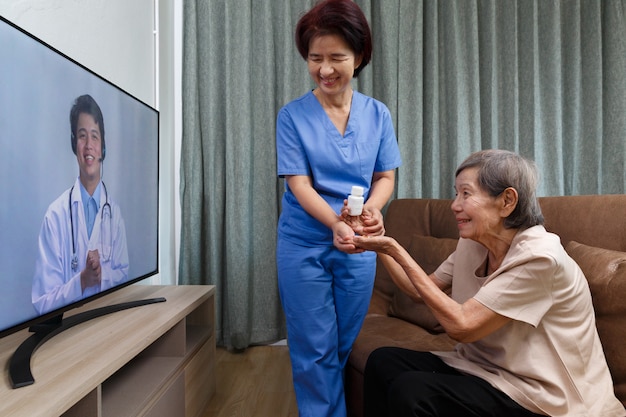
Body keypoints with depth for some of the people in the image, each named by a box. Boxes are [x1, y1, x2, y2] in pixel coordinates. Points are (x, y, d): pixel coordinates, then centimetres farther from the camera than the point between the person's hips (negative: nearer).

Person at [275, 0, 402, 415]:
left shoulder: (377, 113, 2)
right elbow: (299, 184, -12)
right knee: (314, 350, 7)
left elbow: (386, 177, 3)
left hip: (359, 248, 3)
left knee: (345, 348, 17)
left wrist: (371, 209, -19)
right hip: (304, 246, -2)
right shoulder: (293, 115, -6)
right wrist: (336, 224, -29)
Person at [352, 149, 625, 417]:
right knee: (383, 361, -5)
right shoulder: (473, 244, -1)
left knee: (409, 391, -24)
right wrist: (383, 246, -7)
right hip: (486, 366, 7)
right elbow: (423, 289, 7)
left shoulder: (539, 258, -25)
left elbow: (461, 326, -27)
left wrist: (397, 251, -26)